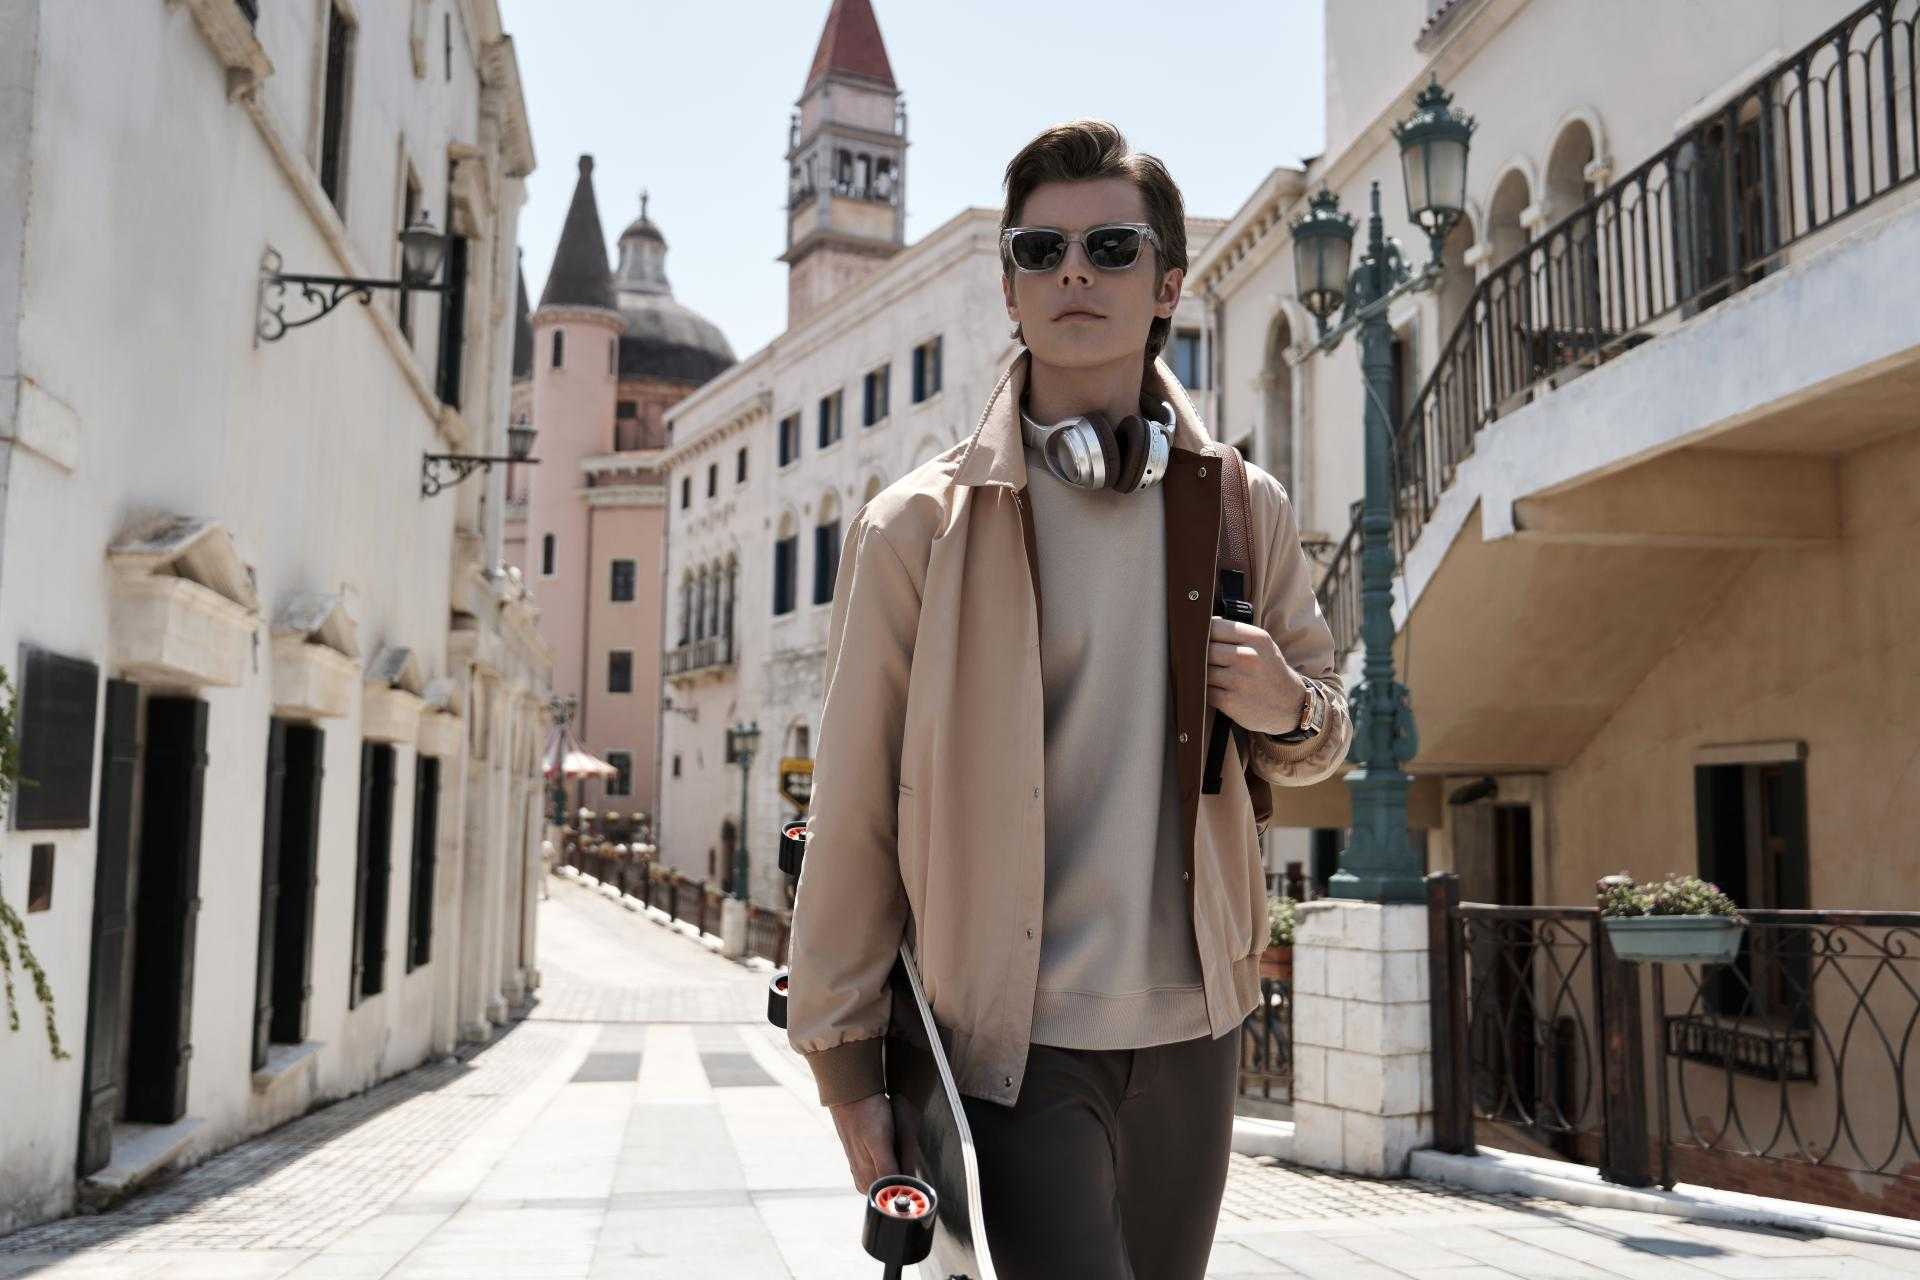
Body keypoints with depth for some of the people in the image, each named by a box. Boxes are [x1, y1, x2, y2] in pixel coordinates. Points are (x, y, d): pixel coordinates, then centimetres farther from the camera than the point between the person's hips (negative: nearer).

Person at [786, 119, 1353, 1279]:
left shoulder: (1245, 509, 5)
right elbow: (855, 812, -5)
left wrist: (1291, 712, -6)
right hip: (1012, 1039, -4)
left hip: (1193, 1025, 4)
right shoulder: (918, 527, -6)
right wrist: (846, 1056, -5)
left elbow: (1323, 736, 18)